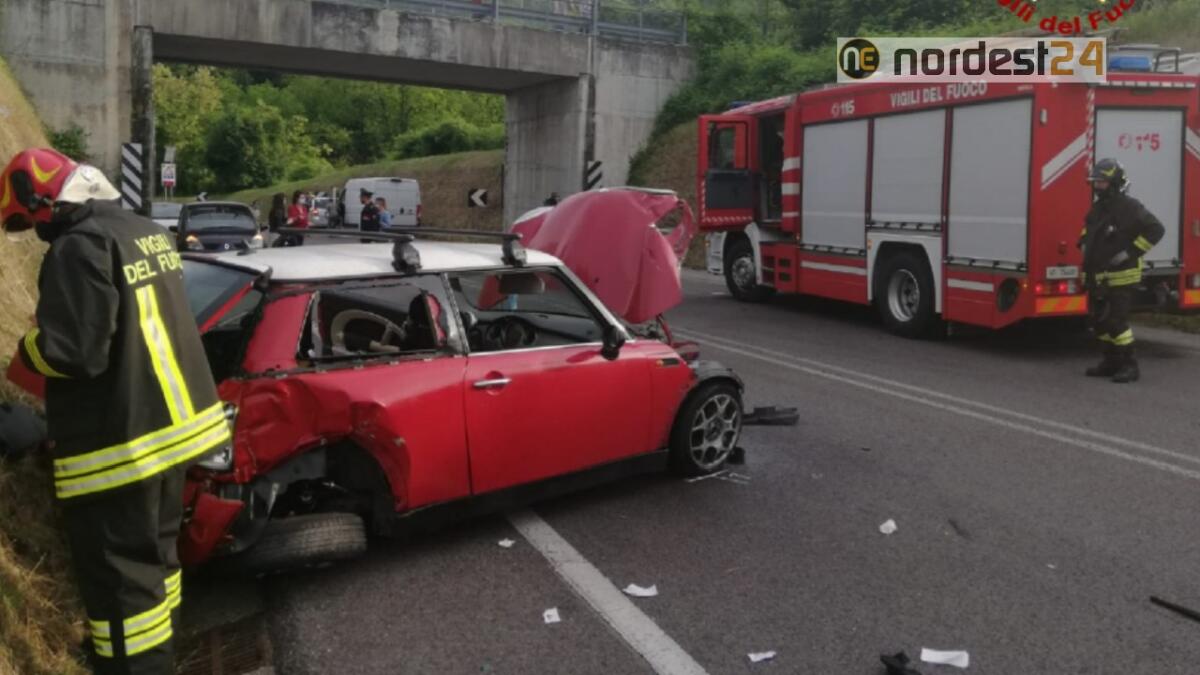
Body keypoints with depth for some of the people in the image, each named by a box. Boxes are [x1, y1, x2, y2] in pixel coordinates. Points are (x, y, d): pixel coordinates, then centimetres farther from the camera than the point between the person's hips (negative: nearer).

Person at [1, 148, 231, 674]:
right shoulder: (148, 232, 11)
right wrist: (50, 337, 22)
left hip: (119, 445, -10)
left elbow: (75, 351, -23)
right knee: (154, 553, 23)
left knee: (119, 576, 0)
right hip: (173, 423, 10)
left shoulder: (80, 245, -18)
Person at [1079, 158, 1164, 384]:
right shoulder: (1097, 208, 13)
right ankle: (1111, 362, 22)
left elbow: (1155, 229, -15)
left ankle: (1129, 365, -3)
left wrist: (1130, 252, -18)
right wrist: (1086, 248, 18)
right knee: (1100, 321, 11)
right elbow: (1088, 231, 34)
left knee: (1116, 322, -11)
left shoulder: (1129, 207, -12)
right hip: (1098, 277, 8)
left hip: (1120, 277, -8)